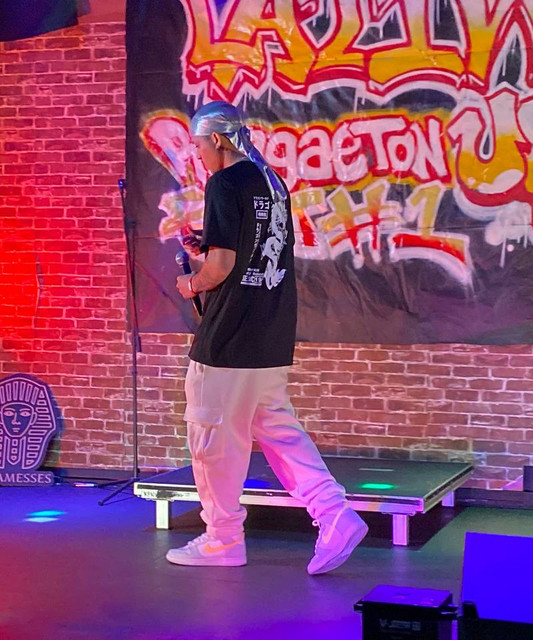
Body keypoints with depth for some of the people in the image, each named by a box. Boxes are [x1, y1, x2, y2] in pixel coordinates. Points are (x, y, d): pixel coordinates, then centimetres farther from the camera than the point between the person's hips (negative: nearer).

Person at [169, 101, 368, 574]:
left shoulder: (225, 184, -13)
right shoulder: (272, 181, 13)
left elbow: (221, 265, -19)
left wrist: (192, 284, 0)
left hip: (229, 339, -9)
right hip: (274, 339, 9)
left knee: (214, 437, 4)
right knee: (277, 427, 16)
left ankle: (222, 540, 15)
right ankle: (335, 514, 6)